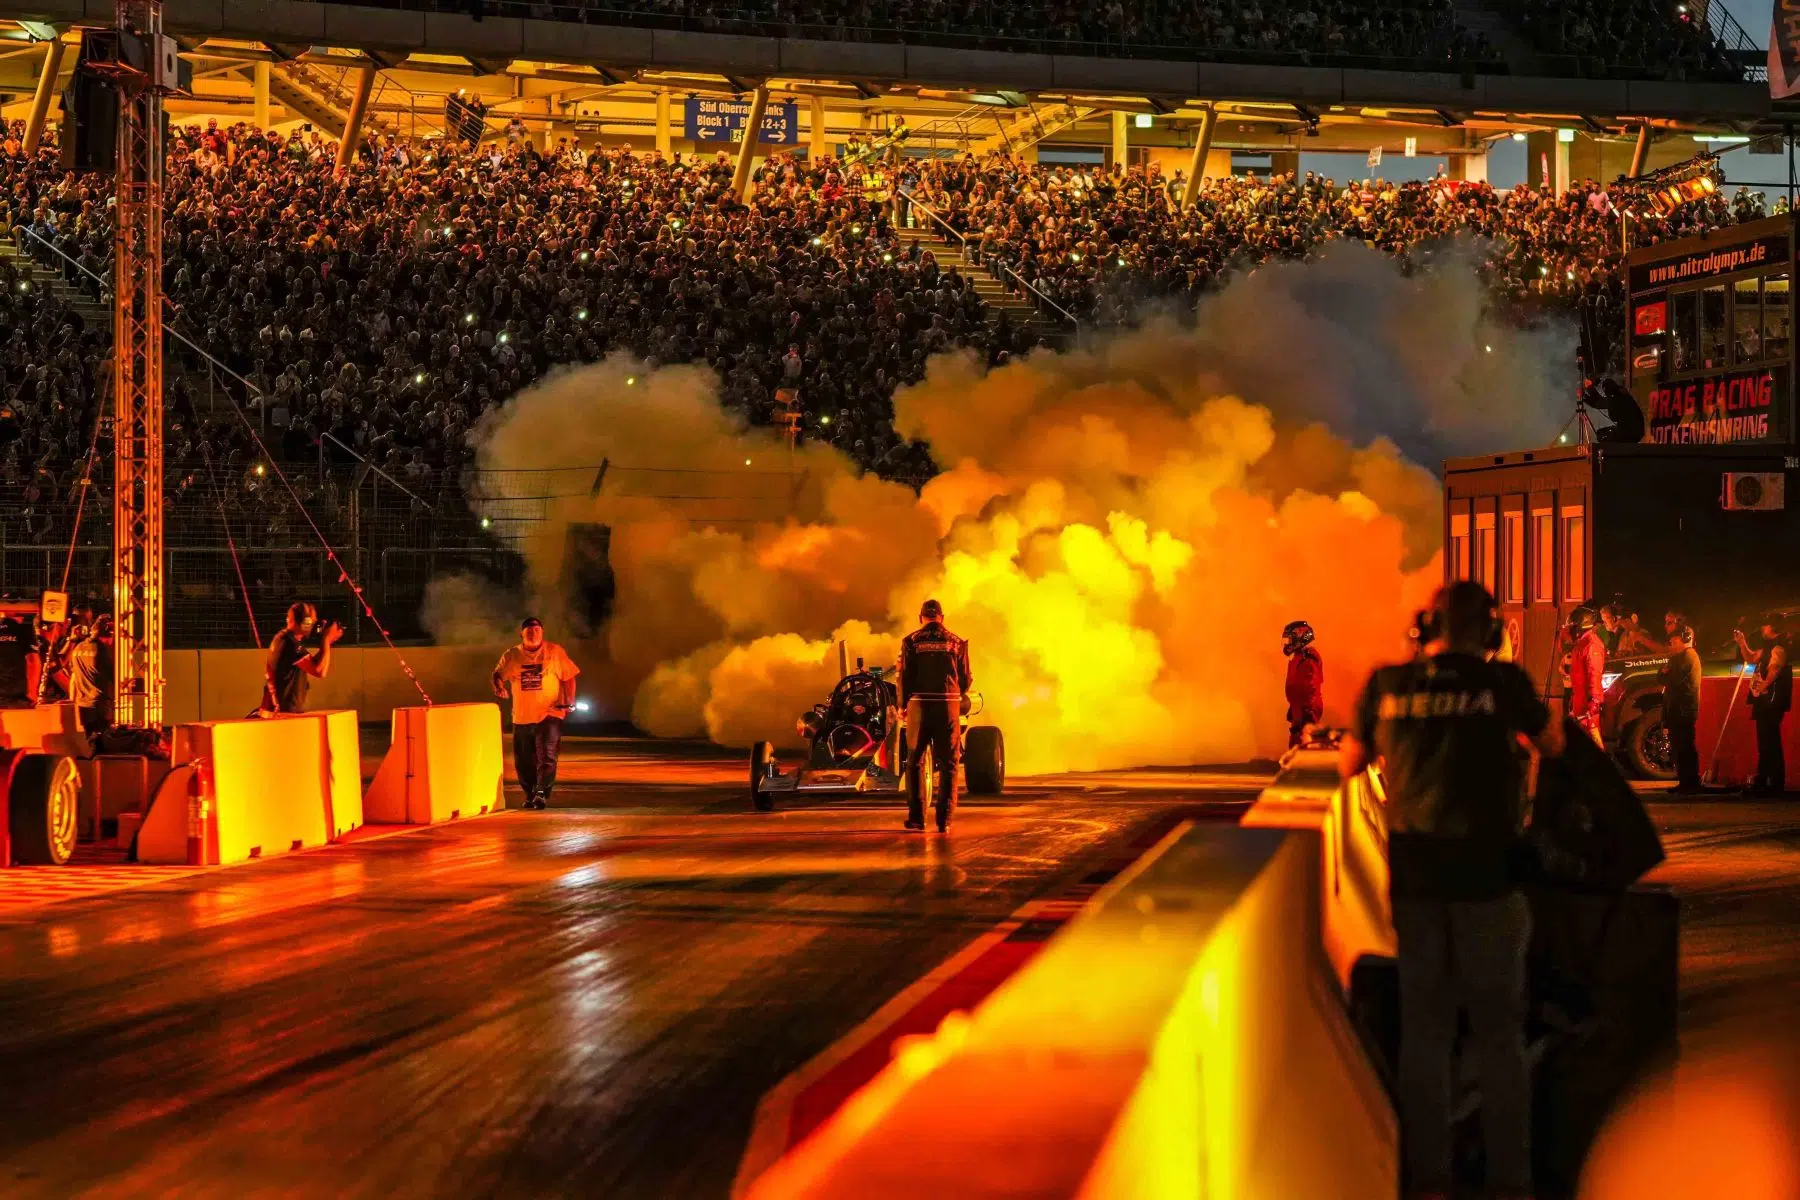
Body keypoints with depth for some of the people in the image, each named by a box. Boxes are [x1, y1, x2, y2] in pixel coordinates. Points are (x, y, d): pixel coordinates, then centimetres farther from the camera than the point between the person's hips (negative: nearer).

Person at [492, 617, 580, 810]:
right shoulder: (512, 656, 5)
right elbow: (498, 673, 7)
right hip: (522, 716, 3)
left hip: (549, 714, -3)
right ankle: (530, 795, 26)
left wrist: (569, 702, -5)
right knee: (523, 761, 9)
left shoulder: (555, 652, 1)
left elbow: (569, 677, 6)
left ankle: (542, 793, -23)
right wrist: (499, 685, -17)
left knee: (546, 757, -17)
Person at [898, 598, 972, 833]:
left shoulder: (911, 641, 1)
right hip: (949, 705, 0)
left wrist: (903, 705, 12)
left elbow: (904, 677, -2)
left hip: (920, 705, 0)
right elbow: (966, 679, 8)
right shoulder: (956, 642, 5)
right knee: (948, 764, 5)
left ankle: (916, 816, 7)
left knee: (914, 761, 11)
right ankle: (944, 818, -2)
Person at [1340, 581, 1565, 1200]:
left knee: (1423, 1026, 10)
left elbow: (1349, 765, 11)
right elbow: (1554, 746, 7)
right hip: (1486, 871, -2)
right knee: (1499, 1030, 7)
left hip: (1414, 875, 2)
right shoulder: (1503, 682, -9)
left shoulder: (1386, 684, -1)